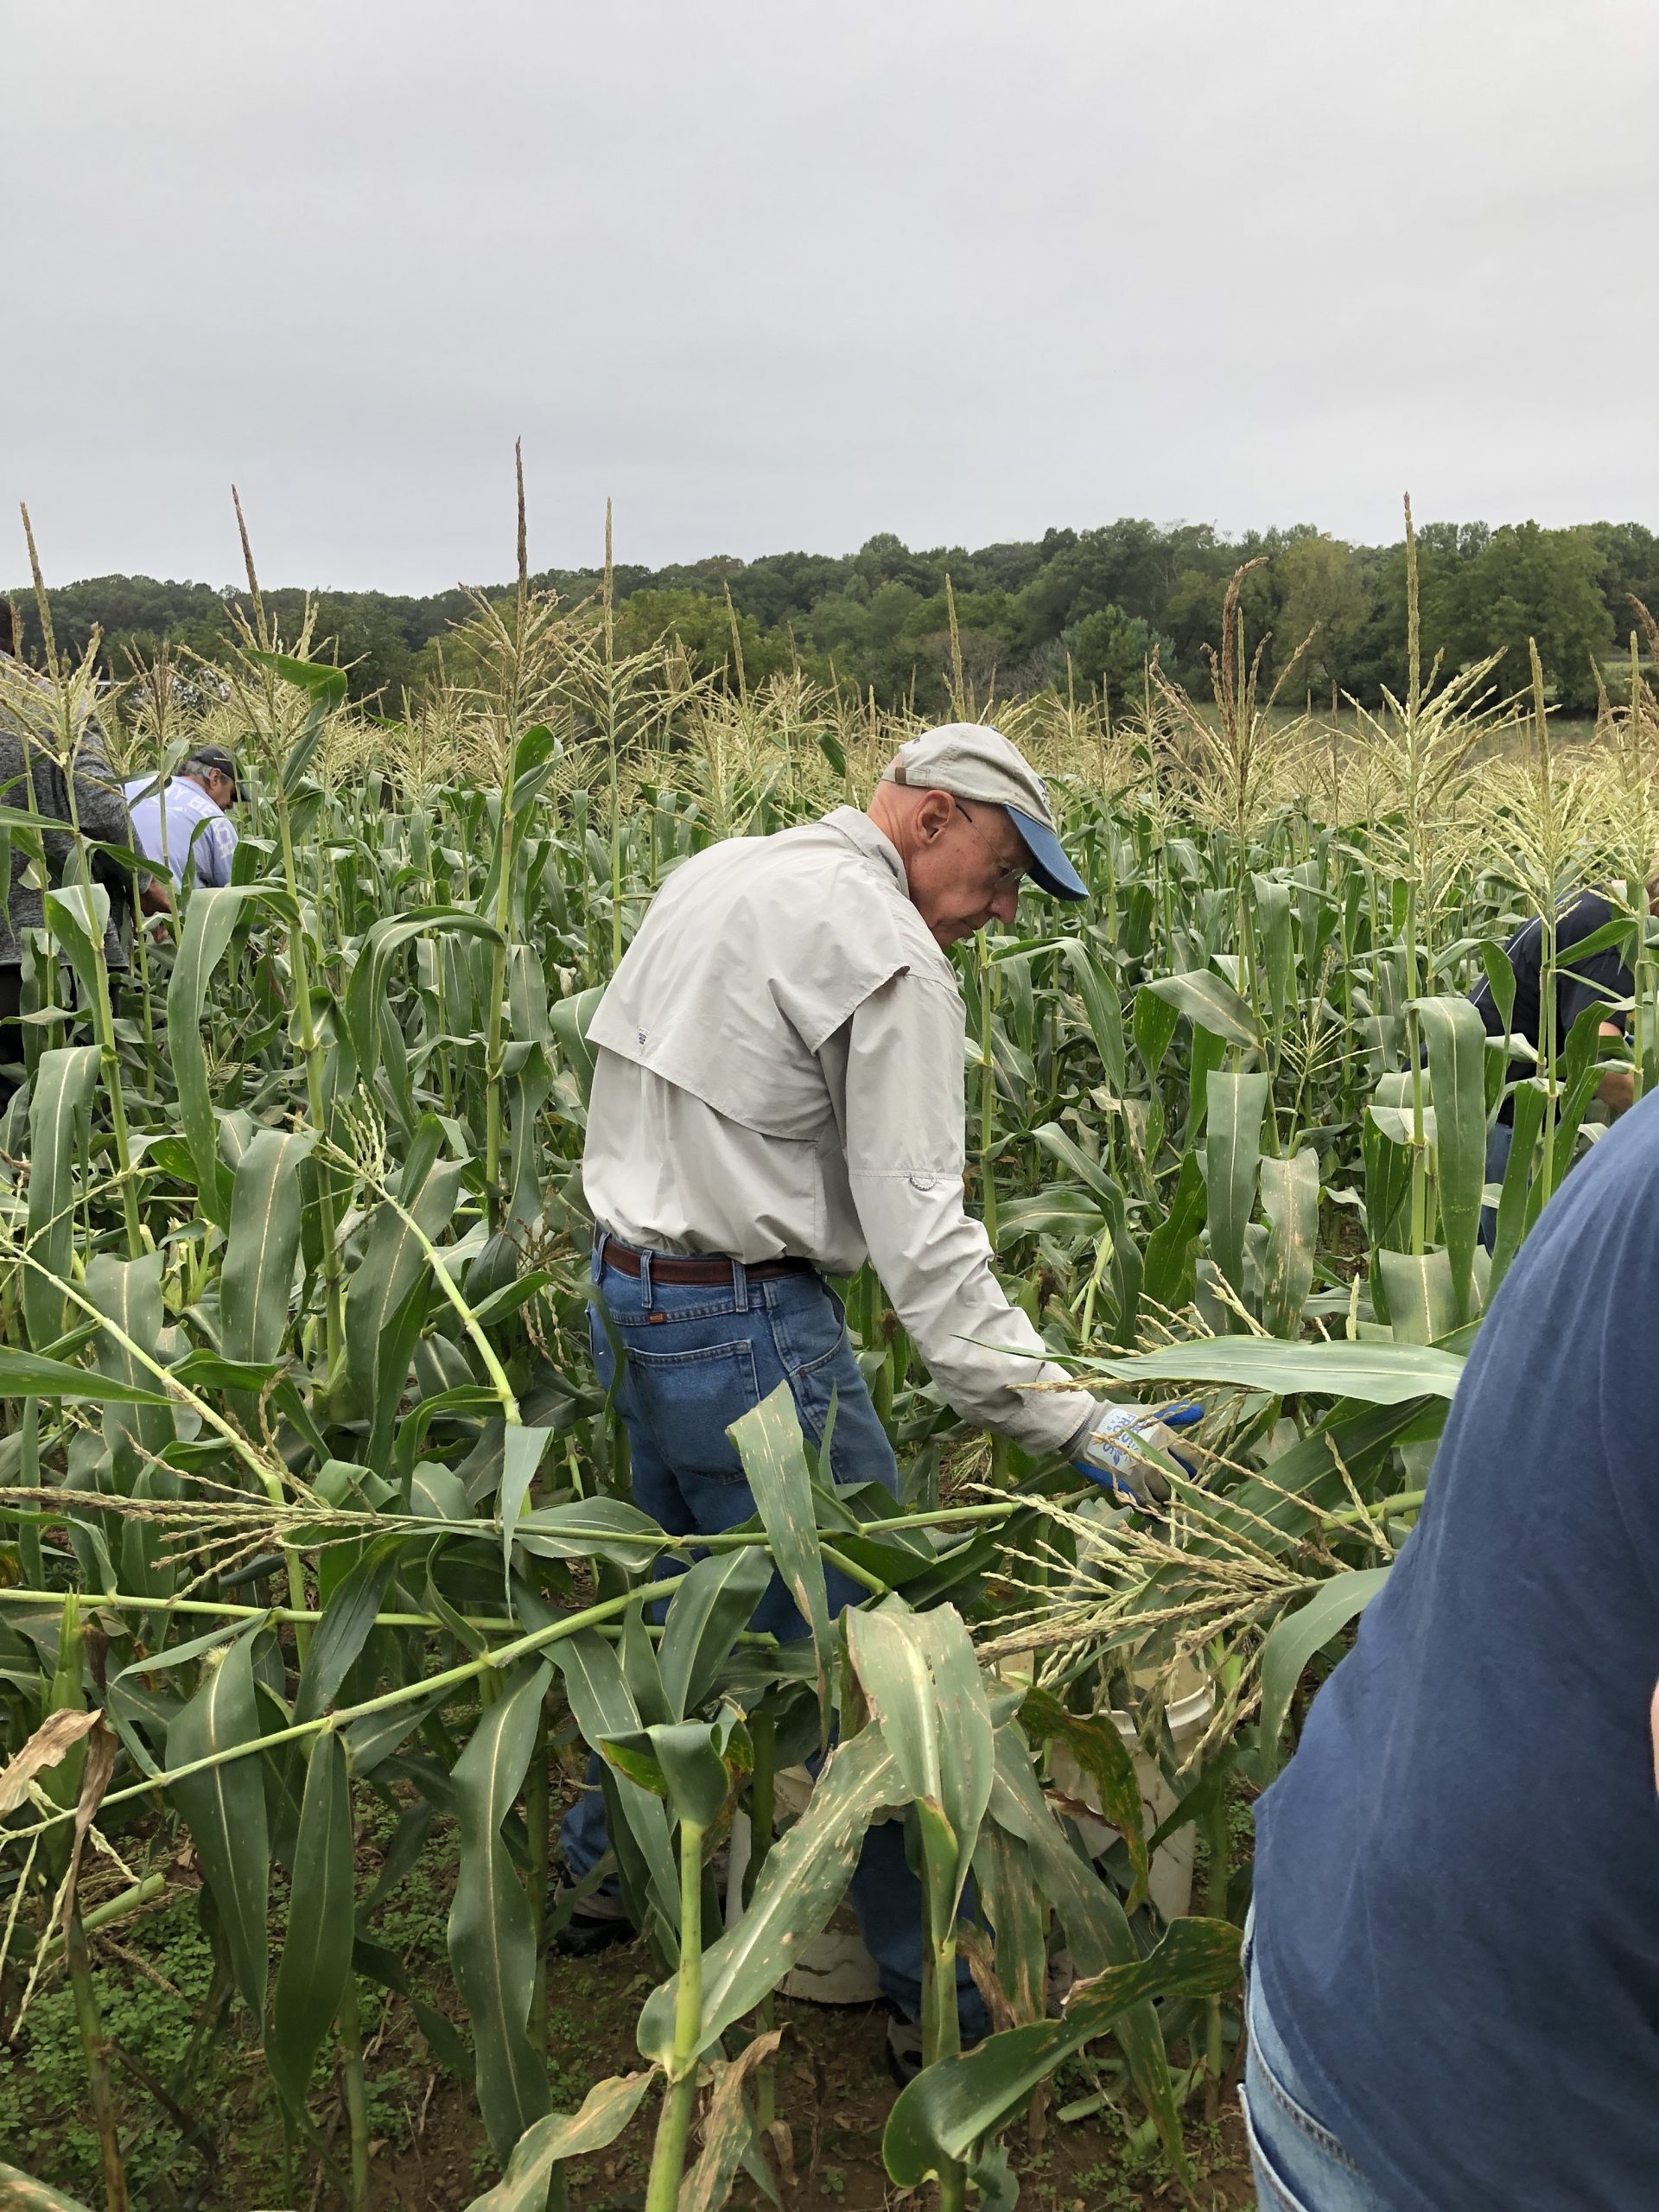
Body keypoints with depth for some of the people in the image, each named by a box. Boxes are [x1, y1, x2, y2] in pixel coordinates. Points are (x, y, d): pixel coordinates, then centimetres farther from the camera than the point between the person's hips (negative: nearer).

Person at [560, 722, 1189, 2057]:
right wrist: (1070, 1421, -24)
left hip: (624, 1284, 10)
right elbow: (921, 1237, -23)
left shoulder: (716, 873, 12)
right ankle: (942, 1983, 15)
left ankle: (602, 1870, 42)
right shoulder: (890, 956, -16)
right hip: (747, 1328, -9)